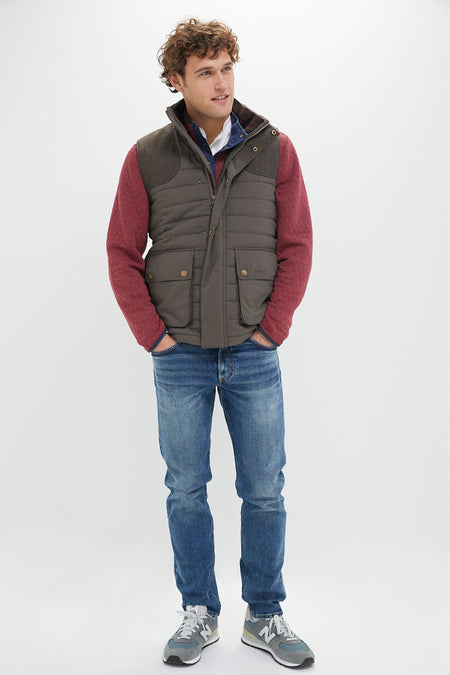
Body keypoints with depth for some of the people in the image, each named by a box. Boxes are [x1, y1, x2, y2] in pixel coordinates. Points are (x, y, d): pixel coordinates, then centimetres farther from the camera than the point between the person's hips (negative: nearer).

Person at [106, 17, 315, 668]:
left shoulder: (274, 150, 0)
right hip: (181, 358, 0)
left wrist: (272, 328, -5)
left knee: (265, 491, 8)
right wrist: (153, 334, -4)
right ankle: (199, 613, 28)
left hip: (254, 355, 0)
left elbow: (297, 248, 1)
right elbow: (123, 253, 2)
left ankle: (265, 616, 26)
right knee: (187, 490, 10)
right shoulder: (148, 158, -1)